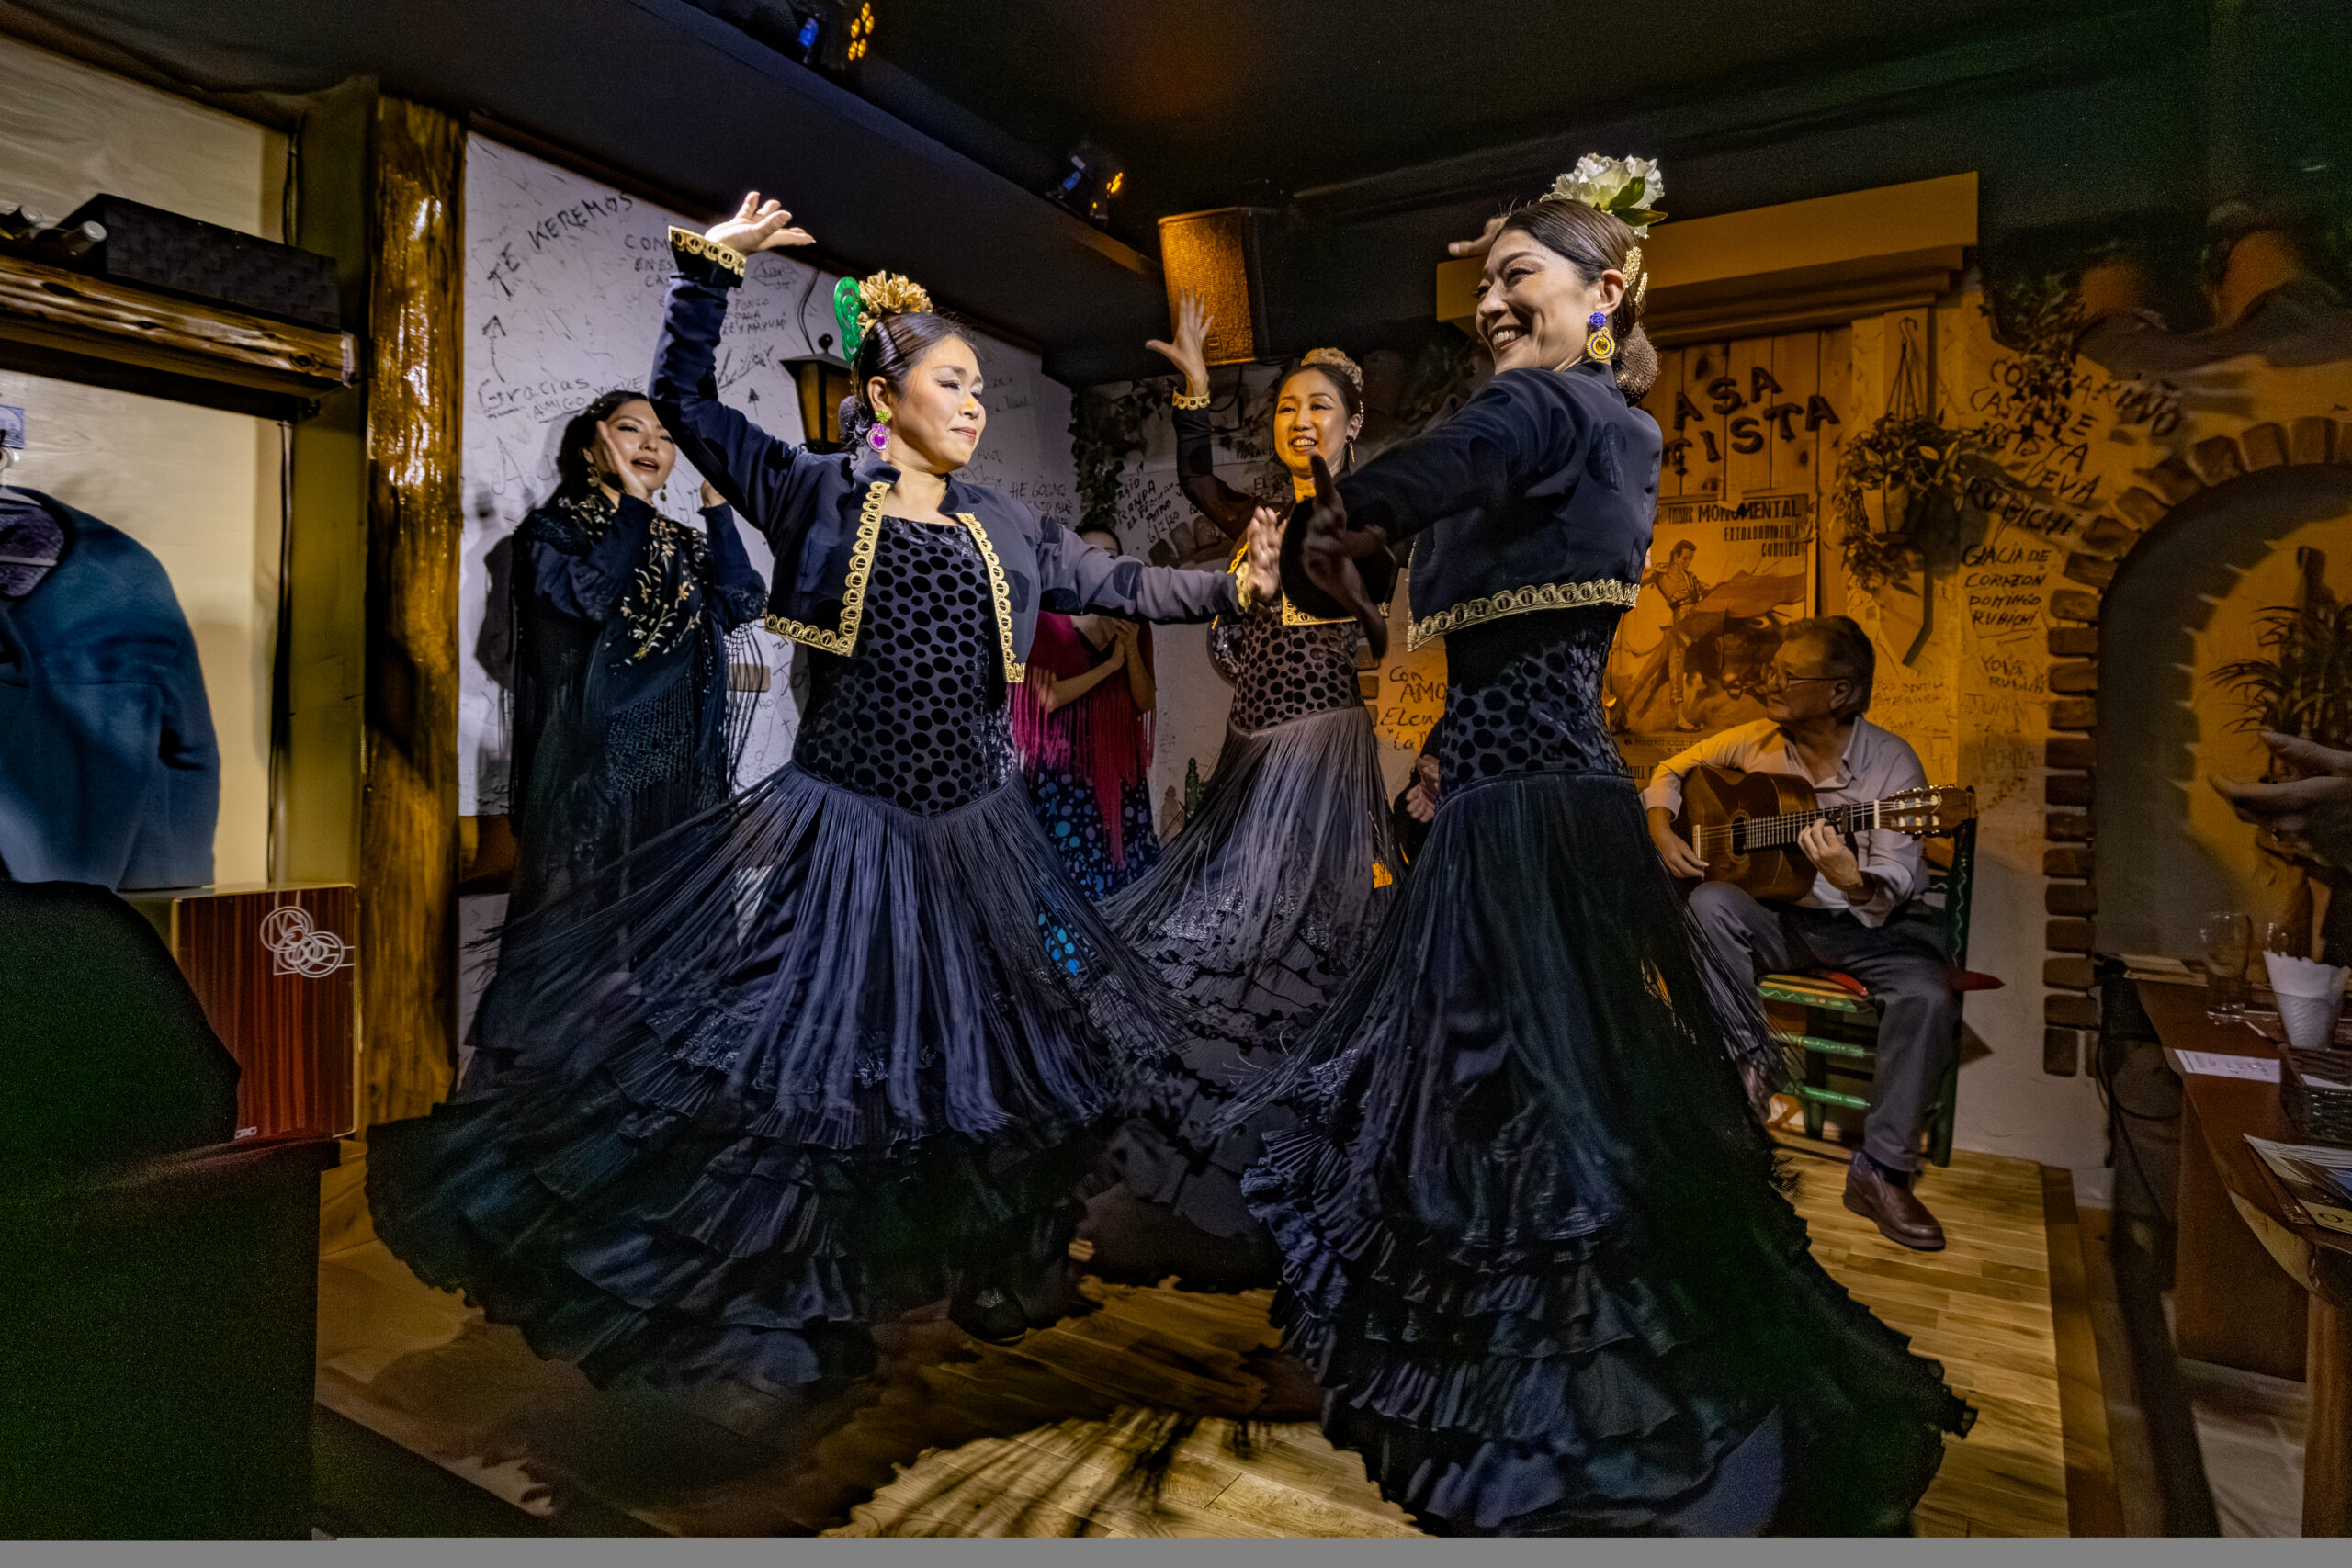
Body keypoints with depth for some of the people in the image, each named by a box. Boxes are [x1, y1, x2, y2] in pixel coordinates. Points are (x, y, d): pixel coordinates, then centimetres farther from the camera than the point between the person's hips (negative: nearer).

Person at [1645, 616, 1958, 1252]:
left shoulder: (1890, 762, -13)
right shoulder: (1755, 743, -1)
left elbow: (1896, 885, -18)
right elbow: (1672, 770, 15)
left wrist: (1853, 882, -41)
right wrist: (1662, 829, -4)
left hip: (1870, 923, -2)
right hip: (1779, 916, 2)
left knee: (1929, 993, -31)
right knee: (1710, 903, -30)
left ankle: (1881, 1170, -15)